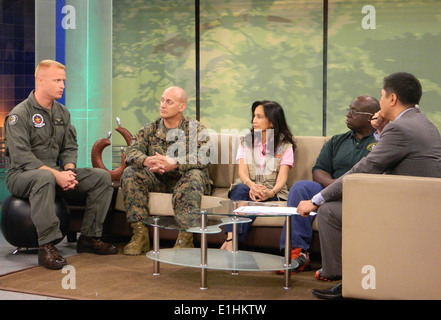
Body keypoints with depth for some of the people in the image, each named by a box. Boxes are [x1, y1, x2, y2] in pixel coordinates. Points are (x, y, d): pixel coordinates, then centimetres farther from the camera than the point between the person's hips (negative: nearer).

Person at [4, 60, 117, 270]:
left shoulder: (62, 113, 13)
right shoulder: (19, 115, -12)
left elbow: (70, 147, 11)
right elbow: (21, 156, -21)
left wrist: (69, 170, -11)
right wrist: (55, 174, -28)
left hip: (55, 173, 7)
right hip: (22, 175, -7)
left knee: (102, 177, -7)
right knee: (44, 178, -42)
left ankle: (89, 237, -3)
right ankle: (47, 246, -38)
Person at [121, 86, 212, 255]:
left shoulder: (196, 129, -4)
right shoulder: (150, 129, 7)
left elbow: (204, 157, -22)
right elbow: (131, 151, -6)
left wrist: (175, 164, -37)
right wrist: (146, 161, -31)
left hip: (183, 180, -3)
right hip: (157, 181, 4)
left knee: (194, 175, -36)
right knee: (130, 173, -20)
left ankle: (185, 239, -39)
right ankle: (140, 235, -24)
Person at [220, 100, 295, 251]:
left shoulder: (285, 146, 8)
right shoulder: (246, 142, 15)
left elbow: (282, 177, -5)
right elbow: (242, 172, 0)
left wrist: (271, 192, -28)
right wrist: (252, 186, -24)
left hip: (270, 193, -2)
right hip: (247, 187, 2)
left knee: (255, 200, -36)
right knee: (241, 189, -34)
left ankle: (230, 243, -45)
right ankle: (230, 237, -51)